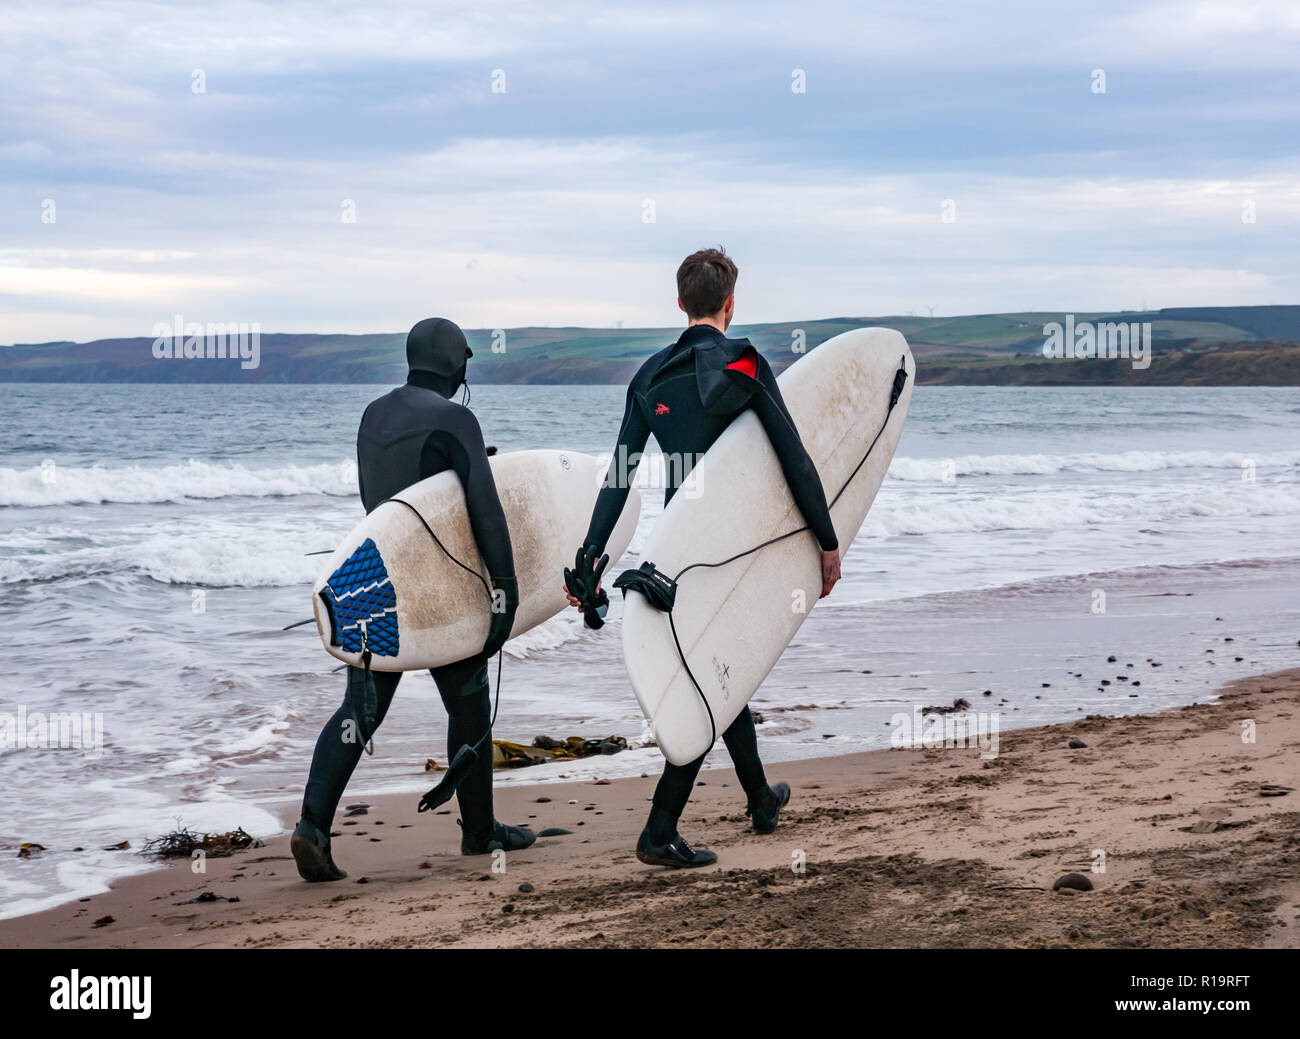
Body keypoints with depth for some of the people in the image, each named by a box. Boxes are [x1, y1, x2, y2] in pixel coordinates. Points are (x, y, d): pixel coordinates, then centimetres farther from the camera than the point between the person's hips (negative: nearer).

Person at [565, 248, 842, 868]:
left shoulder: (652, 375, 6)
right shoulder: (743, 363, -10)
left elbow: (619, 475, 4)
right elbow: (795, 461, -11)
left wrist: (589, 560, 5)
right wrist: (828, 542, -4)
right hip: (733, 548, -6)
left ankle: (761, 800, 35)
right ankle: (659, 832, -11)